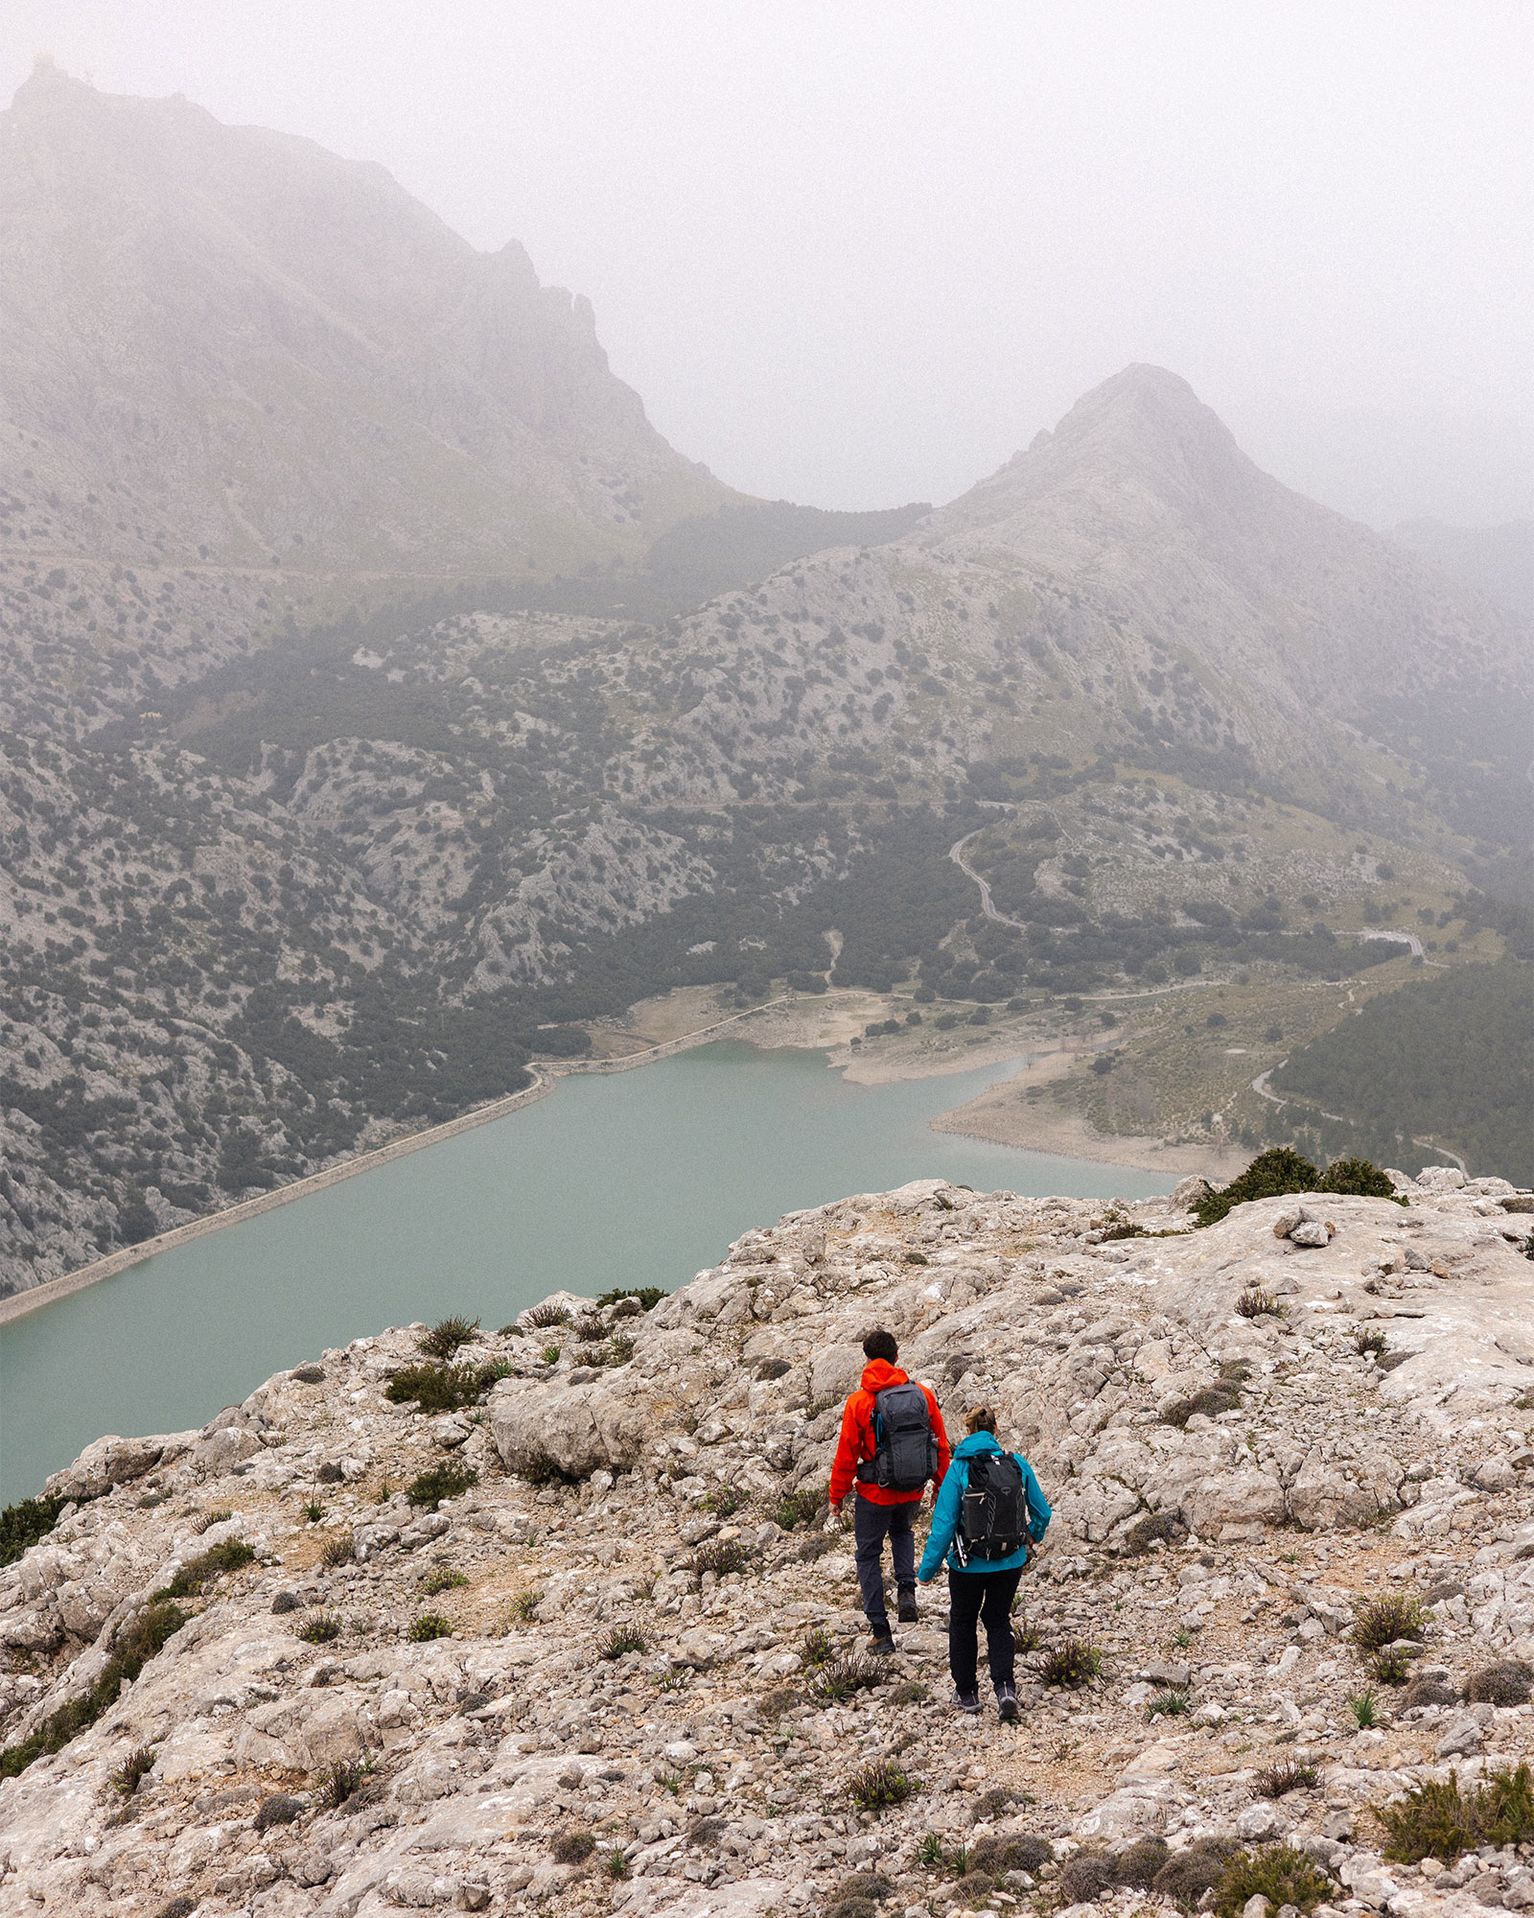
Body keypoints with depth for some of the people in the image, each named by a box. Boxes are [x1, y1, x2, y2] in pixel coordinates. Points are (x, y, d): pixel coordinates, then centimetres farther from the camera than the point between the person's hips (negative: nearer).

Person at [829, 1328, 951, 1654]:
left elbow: (846, 1455, -9)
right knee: (901, 1530, 34)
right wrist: (942, 1485, 18)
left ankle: (881, 1633, 13)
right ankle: (907, 1590, 12)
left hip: (876, 1493, -4)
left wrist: (837, 1496, 4)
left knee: (869, 1556, 14)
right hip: (913, 1491, 4)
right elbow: (941, 1445, 3)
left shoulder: (859, 1402, -14)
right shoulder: (922, 1393, -5)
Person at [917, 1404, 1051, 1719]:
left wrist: (928, 1569, -6)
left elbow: (943, 1525, -15)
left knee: (963, 1623, 20)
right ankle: (1005, 1687, 2)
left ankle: (966, 1693, 28)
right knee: (998, 1621, 21)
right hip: (1011, 1562, 2)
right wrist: (1031, 1539, 27)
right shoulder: (1018, 1464, -6)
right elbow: (1042, 1513, 5)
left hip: (969, 1565, -2)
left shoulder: (959, 1469, -14)